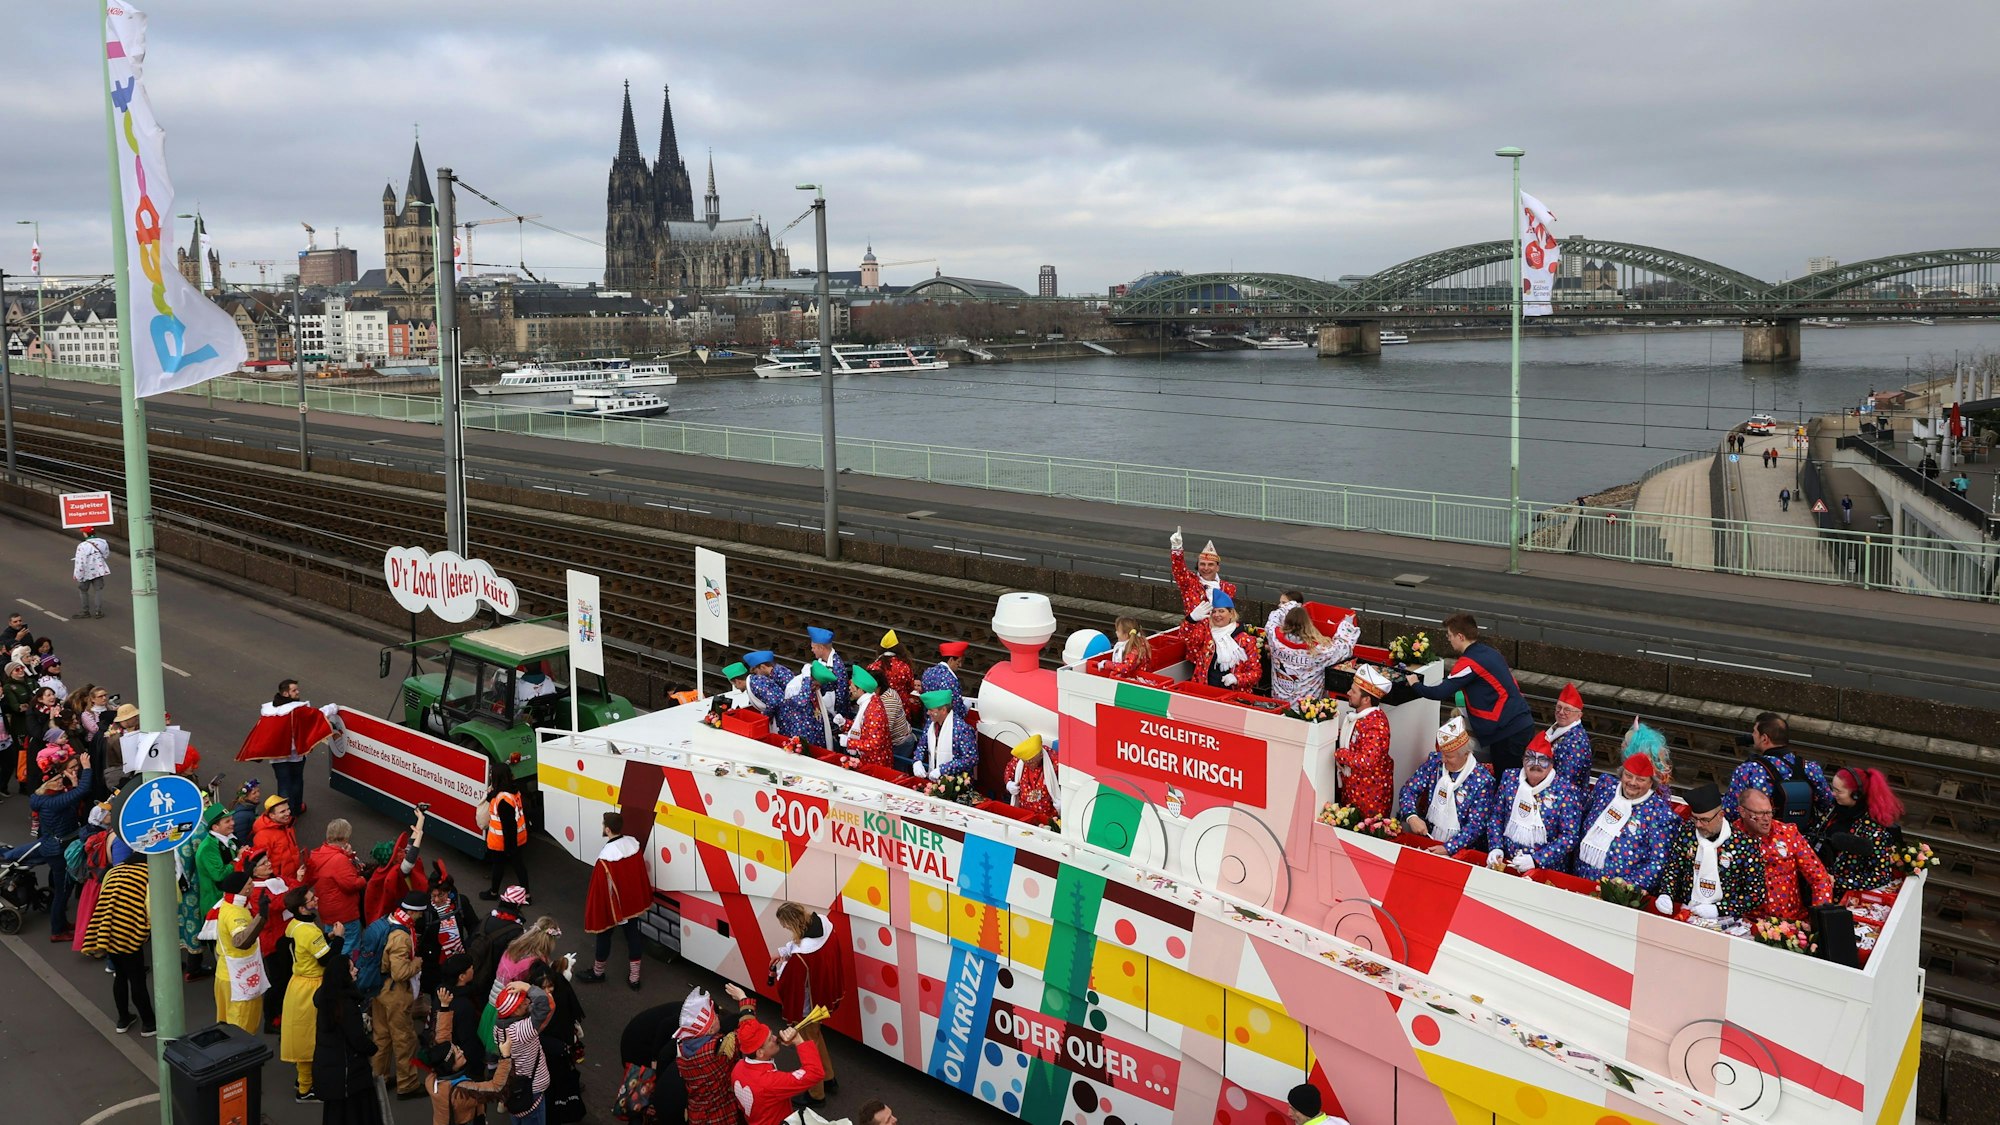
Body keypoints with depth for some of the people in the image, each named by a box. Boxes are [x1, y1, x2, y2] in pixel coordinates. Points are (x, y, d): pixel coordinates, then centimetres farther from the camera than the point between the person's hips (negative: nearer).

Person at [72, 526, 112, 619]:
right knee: (98, 590, 9)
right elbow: (106, 556, 9)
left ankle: (86, 611, 17)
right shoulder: (103, 543, -5)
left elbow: (80, 562, -18)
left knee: (83, 590, 14)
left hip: (86, 573, -4)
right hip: (99, 571, 4)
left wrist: (77, 574, -8)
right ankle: (98, 611, 6)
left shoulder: (82, 546, -20)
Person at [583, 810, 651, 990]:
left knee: (604, 934, 17)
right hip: (632, 901, 5)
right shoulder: (633, 844, -11)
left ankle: (598, 972, 38)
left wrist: (598, 911, -9)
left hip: (610, 904, -5)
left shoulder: (606, 856, -30)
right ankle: (634, 978, 25)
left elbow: (601, 886, -22)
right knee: (632, 934, 15)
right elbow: (641, 872, 2)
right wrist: (643, 898, 17)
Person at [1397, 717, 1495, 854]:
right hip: (1427, 839, 4)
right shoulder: (1434, 761, 0)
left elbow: (1476, 825, -13)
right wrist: (1411, 816, -17)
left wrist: (1448, 848, -24)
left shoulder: (1482, 780, -11)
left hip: (1461, 848, -4)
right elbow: (1409, 790, 3)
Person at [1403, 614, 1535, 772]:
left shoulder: (1469, 662, -14)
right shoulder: (1491, 652, 13)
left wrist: (1415, 684, 1)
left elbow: (1441, 693, -17)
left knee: (1504, 783, -1)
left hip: (1508, 732, -9)